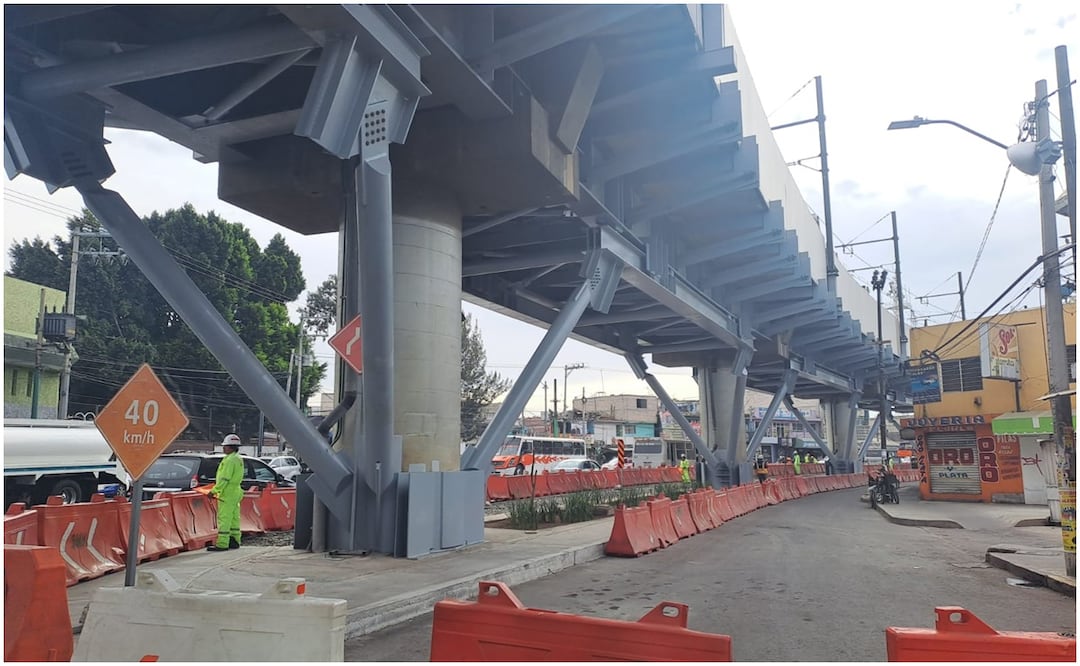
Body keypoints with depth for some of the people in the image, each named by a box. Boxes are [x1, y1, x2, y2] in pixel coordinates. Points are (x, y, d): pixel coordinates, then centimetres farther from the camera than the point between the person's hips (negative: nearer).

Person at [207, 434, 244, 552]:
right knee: (234, 517, 14)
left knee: (224, 518, -7)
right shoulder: (238, 459, 14)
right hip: (235, 492, 10)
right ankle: (234, 541, 21)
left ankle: (222, 544, -6)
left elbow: (224, 479, -21)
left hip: (227, 493, -10)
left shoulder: (230, 460, -18)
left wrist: (214, 491, -16)